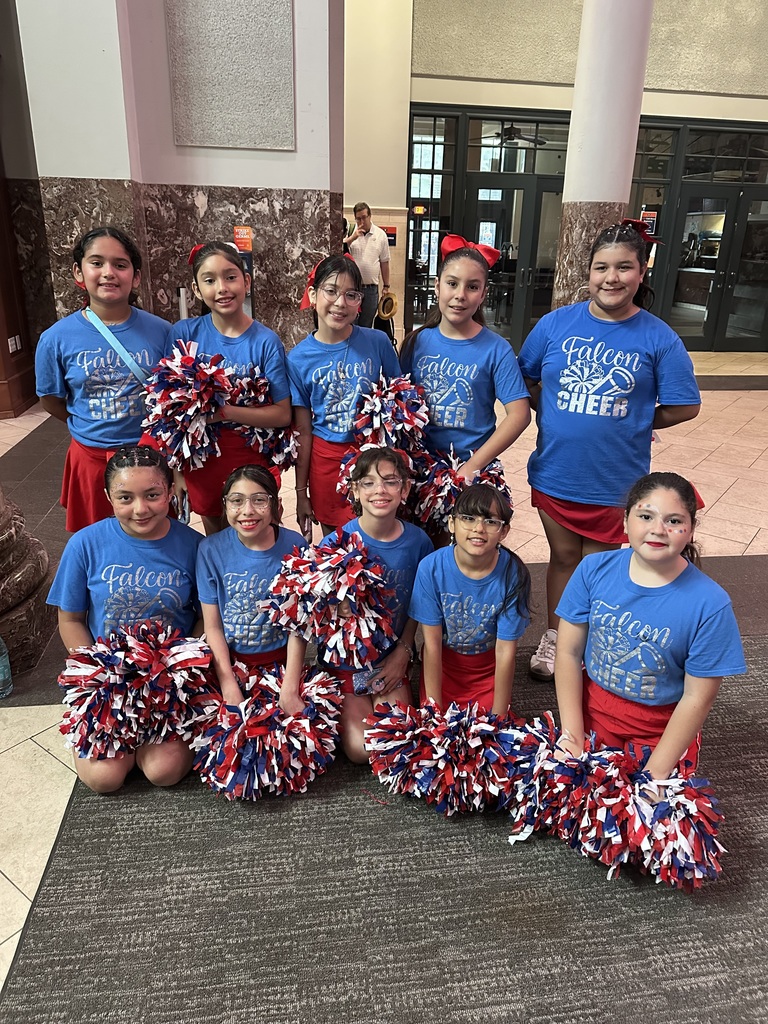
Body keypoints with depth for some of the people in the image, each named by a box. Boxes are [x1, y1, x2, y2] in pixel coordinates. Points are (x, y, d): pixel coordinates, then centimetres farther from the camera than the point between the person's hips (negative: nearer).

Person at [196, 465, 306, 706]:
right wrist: (229, 686, -12)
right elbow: (212, 625, -6)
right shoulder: (211, 550, -11)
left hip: (282, 660, 0)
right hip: (230, 661, 0)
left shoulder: (295, 546, -11)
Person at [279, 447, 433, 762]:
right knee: (361, 750, -12)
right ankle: (345, 710, 18)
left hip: (391, 659, 2)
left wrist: (403, 653, -6)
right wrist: (289, 686, -23)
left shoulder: (417, 541, -9)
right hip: (343, 660, -2)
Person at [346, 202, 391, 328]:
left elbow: (384, 262, 9)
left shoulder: (381, 235, 5)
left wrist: (386, 286, 10)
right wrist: (352, 238, -20)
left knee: (366, 325, 10)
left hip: (371, 289, 1)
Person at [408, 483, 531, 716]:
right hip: (443, 662, 0)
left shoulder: (513, 574, -24)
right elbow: (432, 644, -16)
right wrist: (434, 709, -14)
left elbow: (505, 651, -16)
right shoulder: (432, 567, -23)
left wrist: (497, 716, -14)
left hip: (489, 666, 0)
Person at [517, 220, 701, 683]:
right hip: (555, 473, 2)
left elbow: (684, 406, -2)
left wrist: (631, 423, -2)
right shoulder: (556, 324, -2)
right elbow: (526, 381, 8)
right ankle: (554, 638, 36)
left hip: (616, 481, -1)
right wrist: (556, 418, -3)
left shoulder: (659, 338, -7)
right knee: (563, 557, 17)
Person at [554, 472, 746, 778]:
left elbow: (697, 699, -15)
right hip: (591, 711, 2)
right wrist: (572, 736, -11)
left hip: (661, 730, -2)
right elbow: (569, 652, -9)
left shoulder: (709, 604, -21)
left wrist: (655, 774, -14)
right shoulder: (593, 569, -14)